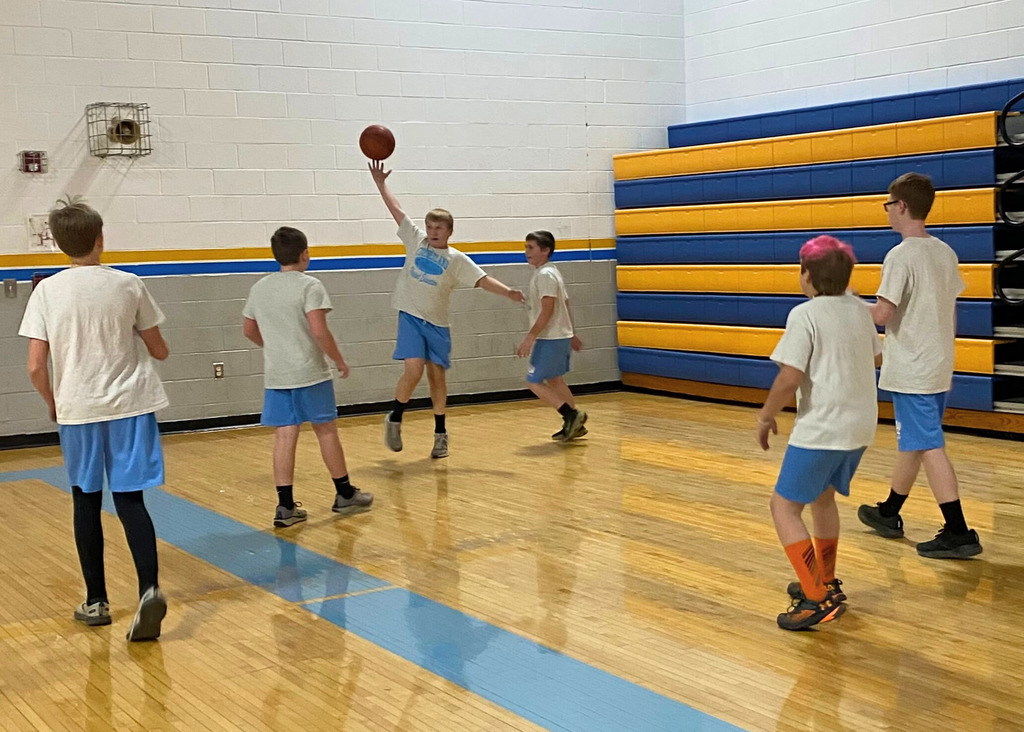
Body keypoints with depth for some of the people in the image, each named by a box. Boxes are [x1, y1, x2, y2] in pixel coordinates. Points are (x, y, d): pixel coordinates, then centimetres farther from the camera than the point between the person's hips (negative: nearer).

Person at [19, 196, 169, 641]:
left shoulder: (47, 292, -4)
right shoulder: (129, 285, -2)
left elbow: (35, 366, -8)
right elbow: (159, 351, 6)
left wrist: (52, 402, 11)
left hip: (77, 409, 0)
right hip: (130, 405, 0)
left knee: (86, 503, 14)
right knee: (130, 500, 0)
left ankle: (96, 601, 21)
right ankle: (149, 590, -21)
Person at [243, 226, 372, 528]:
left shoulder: (259, 288, 8)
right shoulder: (309, 285, -11)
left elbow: (249, 330, 17)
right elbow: (319, 330, -19)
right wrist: (340, 361, -7)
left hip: (275, 375, 5)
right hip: (310, 373, -5)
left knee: (284, 436, 3)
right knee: (326, 430, 8)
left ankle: (285, 506, 1)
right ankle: (345, 494, 20)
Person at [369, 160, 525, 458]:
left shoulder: (456, 259, -1)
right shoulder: (416, 240, 2)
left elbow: (483, 280, -8)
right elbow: (396, 210, 3)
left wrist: (508, 292, -22)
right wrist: (381, 184, 1)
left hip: (437, 323, 1)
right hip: (411, 317, -1)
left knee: (436, 375, 6)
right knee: (414, 370, -15)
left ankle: (440, 433, 19)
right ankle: (394, 419, 7)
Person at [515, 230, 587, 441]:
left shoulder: (545, 275, -16)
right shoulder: (551, 272, 14)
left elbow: (547, 310, -23)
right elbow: (565, 304, 20)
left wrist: (530, 338, -23)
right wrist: (571, 335, 24)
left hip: (550, 339, -10)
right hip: (560, 336, 10)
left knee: (534, 382, -8)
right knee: (554, 380, 17)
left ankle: (572, 414, -8)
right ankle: (573, 425, 21)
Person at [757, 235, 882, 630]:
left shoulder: (805, 315, -15)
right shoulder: (859, 310, 7)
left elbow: (789, 379, -21)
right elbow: (874, 357, 23)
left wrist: (766, 416, -6)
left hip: (820, 429, -8)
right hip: (860, 424, 8)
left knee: (784, 507, -2)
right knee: (822, 498, 26)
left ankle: (818, 600, -9)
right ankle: (825, 582, 37)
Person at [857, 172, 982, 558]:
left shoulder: (900, 256, -16)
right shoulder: (945, 252, 9)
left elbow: (883, 313, -21)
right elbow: (950, 310, 14)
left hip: (911, 372, -9)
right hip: (938, 367, 9)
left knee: (928, 446, -6)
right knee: (912, 441, 18)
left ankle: (958, 533, -6)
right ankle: (889, 513, 33)